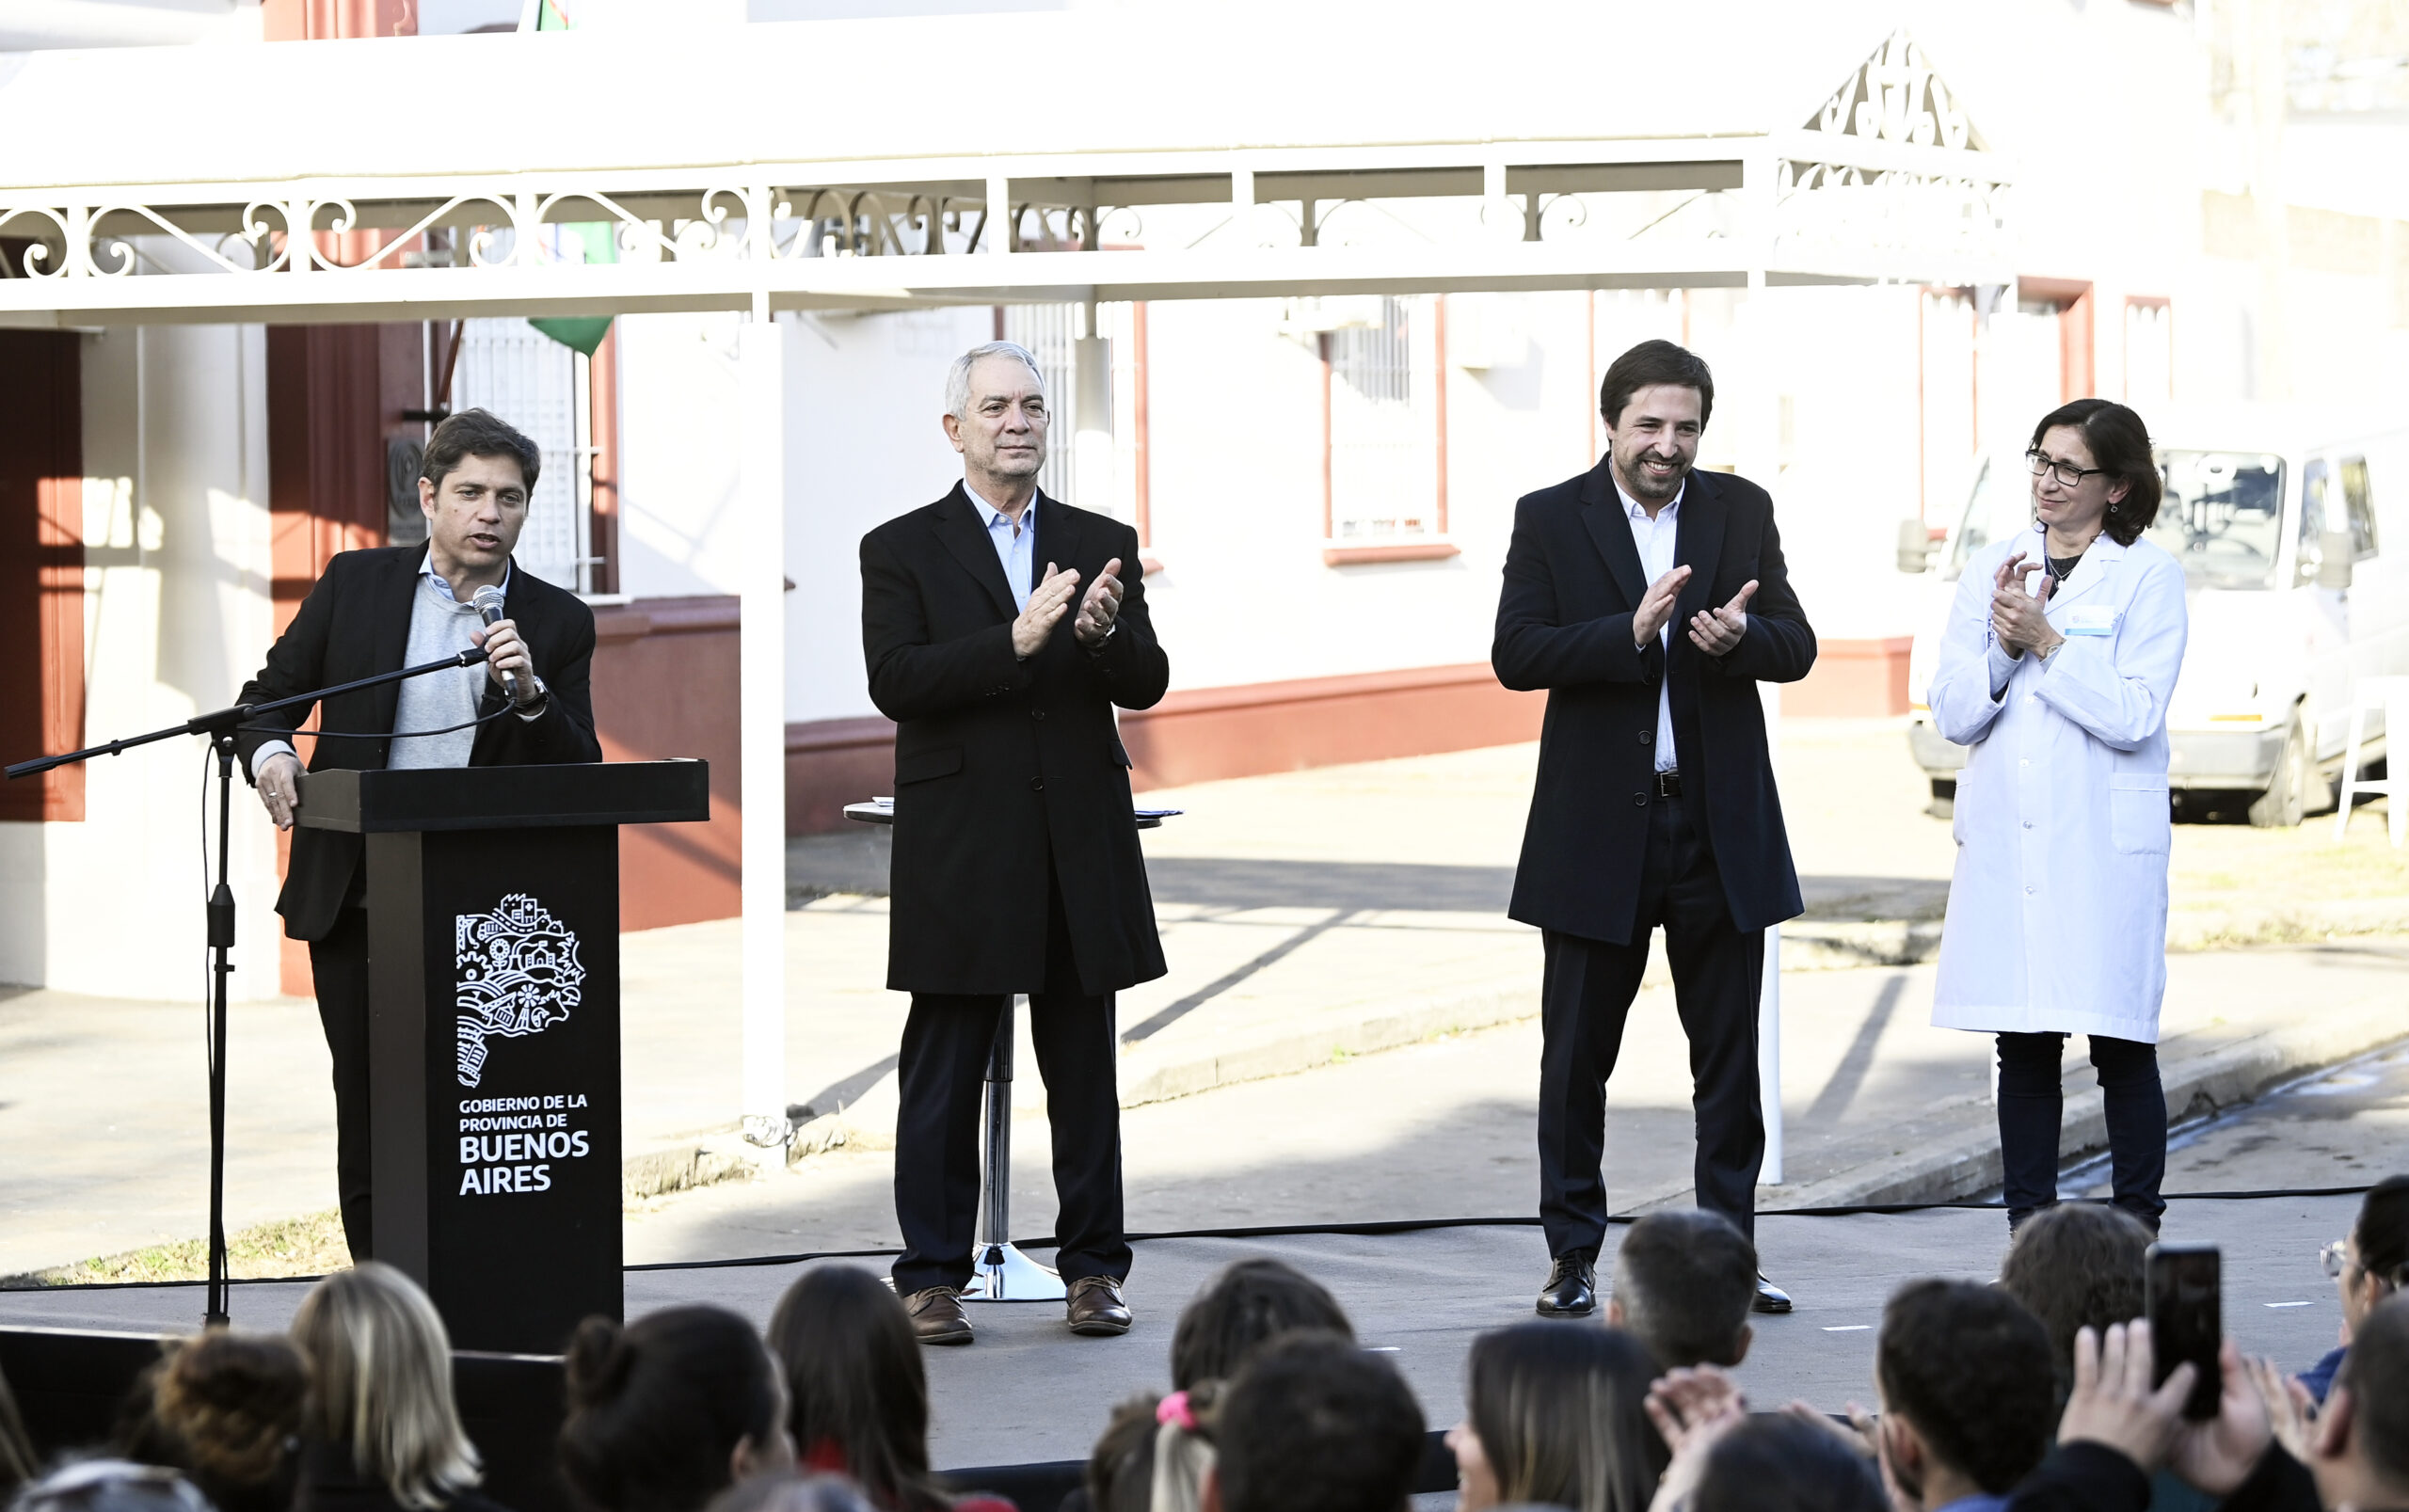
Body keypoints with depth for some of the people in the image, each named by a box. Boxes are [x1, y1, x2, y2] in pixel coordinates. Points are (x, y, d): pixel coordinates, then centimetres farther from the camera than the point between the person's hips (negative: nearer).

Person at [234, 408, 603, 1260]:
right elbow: (267, 699, 10)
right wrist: (269, 754, -12)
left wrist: (530, 693, -19)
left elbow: (580, 774, -2)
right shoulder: (355, 584, 6)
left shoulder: (557, 622, 4)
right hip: (357, 909, 1)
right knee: (369, 1123, 6)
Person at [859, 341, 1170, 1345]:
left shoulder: (1102, 545, 12)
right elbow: (896, 682, -11)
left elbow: (1148, 684, 5)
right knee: (944, 1074, 1)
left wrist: (1105, 633, -17)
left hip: (1082, 847, 3)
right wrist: (1017, 641, -21)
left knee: (1085, 1071, 7)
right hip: (959, 850, -3)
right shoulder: (902, 550, 2)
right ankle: (932, 1279, 7)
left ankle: (1093, 1269, 14)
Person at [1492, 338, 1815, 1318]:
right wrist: (1632, 632, -23)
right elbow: (1515, 654, -10)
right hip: (1597, 829, -2)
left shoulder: (1741, 511, 6)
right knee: (1576, 1058, 4)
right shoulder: (1550, 519, 0)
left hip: (1720, 825, 2)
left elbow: (1796, 648, 2)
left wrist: (1741, 634, -20)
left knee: (1730, 1058, 6)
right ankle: (1574, 1256, 14)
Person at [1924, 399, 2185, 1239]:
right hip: (2004, 841, 4)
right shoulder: (1990, 569, 12)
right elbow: (1952, 713, 6)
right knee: (2023, 1048, 6)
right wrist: (2004, 645, -9)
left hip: (2105, 842, -4)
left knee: (2122, 1044, -1)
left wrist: (2046, 640, -13)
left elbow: (2133, 715, -11)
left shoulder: (2148, 577, -1)